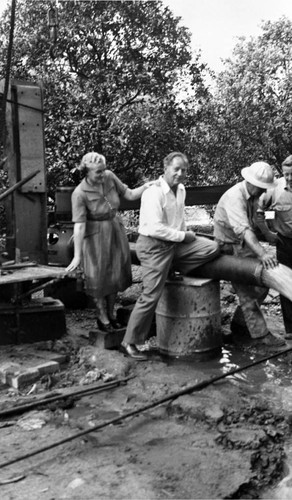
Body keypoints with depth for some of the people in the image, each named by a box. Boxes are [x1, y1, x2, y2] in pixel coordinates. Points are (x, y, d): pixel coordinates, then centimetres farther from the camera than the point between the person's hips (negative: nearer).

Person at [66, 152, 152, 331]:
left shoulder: (109, 177, -8)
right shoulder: (80, 193, -22)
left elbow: (130, 195, -1)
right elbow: (79, 225, -23)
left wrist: (146, 187, -19)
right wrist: (77, 256, -23)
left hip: (116, 230, 5)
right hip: (96, 236, -5)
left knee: (116, 273, 15)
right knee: (99, 276, 7)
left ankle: (111, 312, 34)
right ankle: (102, 316, 27)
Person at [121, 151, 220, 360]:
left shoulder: (181, 189, 8)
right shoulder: (154, 193, -20)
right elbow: (156, 229, -26)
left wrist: (185, 233, 8)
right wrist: (183, 236, -16)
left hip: (176, 242, 8)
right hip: (154, 246, -8)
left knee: (212, 248, -3)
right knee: (151, 296, -6)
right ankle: (130, 342, 6)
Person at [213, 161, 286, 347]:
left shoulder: (254, 195, 3)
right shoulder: (234, 197, -27)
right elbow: (242, 229, -41)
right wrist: (262, 253, -50)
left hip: (247, 245, 9)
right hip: (230, 248, -9)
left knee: (262, 284, 8)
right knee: (247, 291, -7)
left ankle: (239, 323, 21)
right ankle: (261, 334, 0)